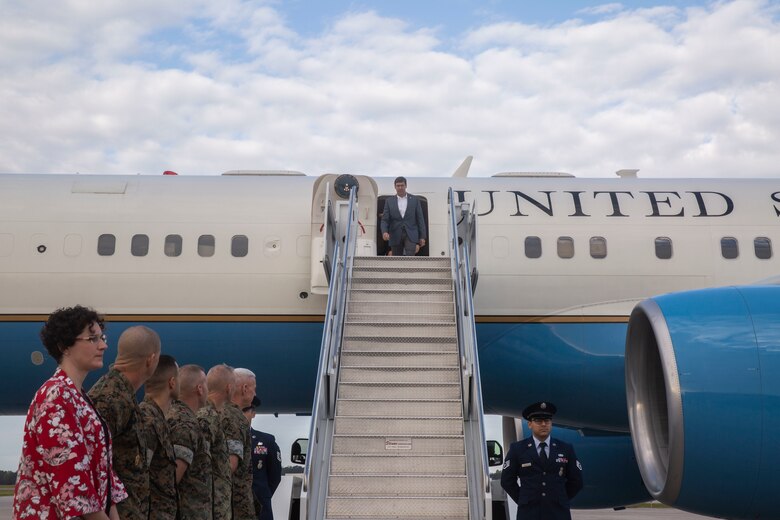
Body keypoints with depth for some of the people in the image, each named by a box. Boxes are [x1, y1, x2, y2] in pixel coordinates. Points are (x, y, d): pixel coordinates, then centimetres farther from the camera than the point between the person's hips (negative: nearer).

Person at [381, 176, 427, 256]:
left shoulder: (414, 200, 6)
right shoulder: (389, 201, 6)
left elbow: (420, 219, 6)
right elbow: (384, 220, 2)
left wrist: (422, 236, 1)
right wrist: (384, 232, -18)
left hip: (411, 235, -1)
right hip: (396, 236, 1)